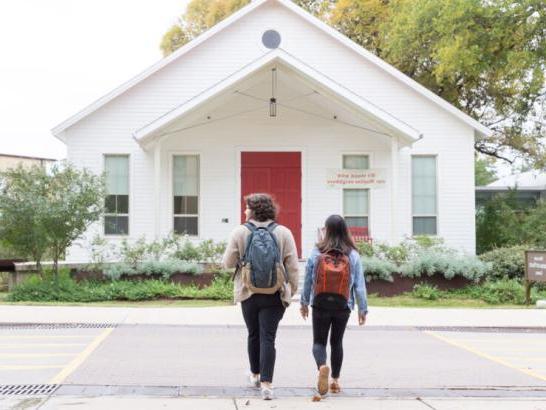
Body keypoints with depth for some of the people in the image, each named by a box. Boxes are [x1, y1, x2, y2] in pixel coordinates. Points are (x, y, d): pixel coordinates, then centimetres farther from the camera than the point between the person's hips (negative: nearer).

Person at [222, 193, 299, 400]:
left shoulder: (240, 232, -6)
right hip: (275, 295, -1)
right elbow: (293, 266, -2)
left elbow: (228, 263, -2)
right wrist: (292, 290, 8)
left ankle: (255, 375, 35)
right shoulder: (283, 233, -3)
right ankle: (266, 384, -9)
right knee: (268, 337, 0)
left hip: (248, 293, 1)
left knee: (253, 334, 18)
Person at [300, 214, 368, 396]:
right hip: (343, 306, 1)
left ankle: (322, 366, -22)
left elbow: (308, 280, 1)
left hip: (320, 304, -1)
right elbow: (359, 285, -3)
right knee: (337, 342, 16)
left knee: (319, 341, 7)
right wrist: (363, 308, 5)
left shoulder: (316, 253, -6)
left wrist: (304, 303, 14)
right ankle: (335, 380, 20)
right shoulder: (353, 255, -5)